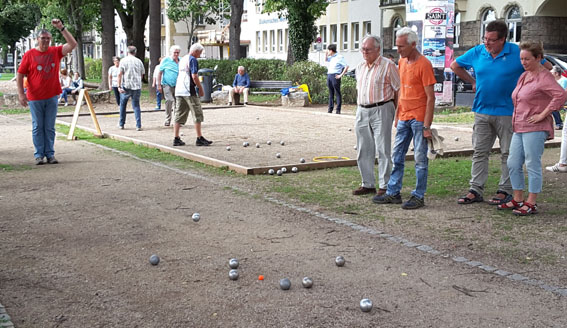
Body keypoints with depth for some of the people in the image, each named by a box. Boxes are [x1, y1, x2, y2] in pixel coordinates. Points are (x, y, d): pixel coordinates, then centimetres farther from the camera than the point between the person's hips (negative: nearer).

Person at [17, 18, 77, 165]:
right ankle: (39, 155, 9)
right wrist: (21, 94, -8)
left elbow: (73, 44, -9)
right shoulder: (29, 54, -3)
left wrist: (62, 28, -15)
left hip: (52, 97, 2)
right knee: (37, 127, 4)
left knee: (50, 128, 7)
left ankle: (50, 154, 12)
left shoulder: (56, 51, 3)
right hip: (35, 98, -2)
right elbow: (20, 75, -1)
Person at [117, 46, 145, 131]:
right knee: (136, 105, 7)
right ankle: (138, 125, -3)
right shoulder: (139, 61, 7)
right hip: (137, 86, 2)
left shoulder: (123, 60, -1)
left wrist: (119, 86, -7)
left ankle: (121, 124, 21)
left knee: (123, 104, 15)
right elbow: (142, 74, 13)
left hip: (126, 86, -2)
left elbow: (120, 74, -7)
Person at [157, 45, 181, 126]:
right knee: (169, 100, -19)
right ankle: (167, 119, -9)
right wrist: (159, 84, -2)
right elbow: (160, 73, 3)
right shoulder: (165, 60, 0)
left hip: (177, 85, 4)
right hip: (167, 84, -4)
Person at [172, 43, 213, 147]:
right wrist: (201, 89, -8)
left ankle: (176, 138, 7)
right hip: (189, 91, -8)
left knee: (179, 115, 8)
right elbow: (194, 77, -17)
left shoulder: (182, 59, 18)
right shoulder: (193, 60, -9)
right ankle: (199, 138, -1)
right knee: (197, 114, -1)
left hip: (179, 90, 8)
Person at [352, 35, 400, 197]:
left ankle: (385, 186, 1)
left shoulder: (388, 65, -6)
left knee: (383, 150, -4)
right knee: (364, 150, 9)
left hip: (381, 110, -7)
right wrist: (362, 108, 16)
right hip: (362, 111, 7)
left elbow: (398, 90, -5)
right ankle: (368, 184, 18)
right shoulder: (360, 67, 15)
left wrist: (393, 109, -6)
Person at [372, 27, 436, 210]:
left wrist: (427, 126, -16)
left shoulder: (424, 64, -13)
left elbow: (430, 97, -13)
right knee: (397, 157, 10)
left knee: (420, 159, 1)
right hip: (404, 118, 8)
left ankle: (419, 196, 9)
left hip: (419, 119, -7)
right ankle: (393, 193, 18)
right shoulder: (402, 62, 10)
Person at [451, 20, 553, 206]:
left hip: (507, 112, -4)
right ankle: (476, 190, 12)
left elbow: (546, 67, -1)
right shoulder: (477, 52, 3)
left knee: (508, 154, 4)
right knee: (479, 152, 6)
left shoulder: (517, 53, -8)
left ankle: (505, 190, 14)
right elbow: (455, 66, 19)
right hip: (482, 112, 4)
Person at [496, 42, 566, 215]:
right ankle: (518, 200, 21)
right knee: (513, 164, 10)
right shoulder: (524, 76, 16)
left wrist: (543, 114, -22)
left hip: (535, 129, -9)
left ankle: (531, 203, 4)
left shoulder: (544, 77, -11)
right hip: (519, 128, 9)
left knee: (532, 165, -4)